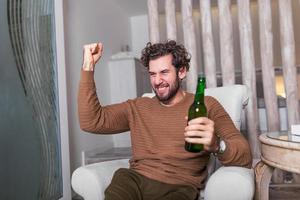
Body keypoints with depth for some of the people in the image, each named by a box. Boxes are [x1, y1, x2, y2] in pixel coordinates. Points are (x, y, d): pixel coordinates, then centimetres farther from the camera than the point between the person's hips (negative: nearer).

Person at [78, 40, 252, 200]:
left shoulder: (206, 106, 9)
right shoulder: (137, 107, 20)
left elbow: (245, 156, -1)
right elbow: (91, 122, 9)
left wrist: (216, 145, -24)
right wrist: (88, 66, 7)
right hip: (134, 181, 2)